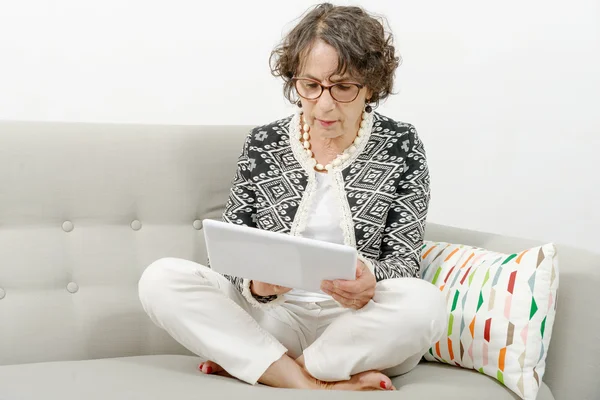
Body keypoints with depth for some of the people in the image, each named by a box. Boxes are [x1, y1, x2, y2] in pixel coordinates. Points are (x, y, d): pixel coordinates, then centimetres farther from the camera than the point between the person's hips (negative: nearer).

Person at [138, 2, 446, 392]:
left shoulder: (400, 146, -1)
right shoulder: (263, 144, 2)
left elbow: (405, 259, -2)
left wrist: (369, 279, -26)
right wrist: (256, 283, -21)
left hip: (360, 327, -1)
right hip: (273, 319, 1)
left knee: (425, 303, -34)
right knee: (160, 278, -20)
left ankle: (244, 362, -18)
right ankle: (313, 385, -23)